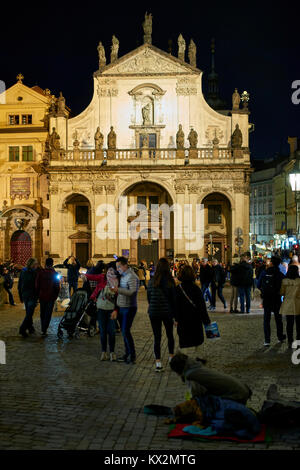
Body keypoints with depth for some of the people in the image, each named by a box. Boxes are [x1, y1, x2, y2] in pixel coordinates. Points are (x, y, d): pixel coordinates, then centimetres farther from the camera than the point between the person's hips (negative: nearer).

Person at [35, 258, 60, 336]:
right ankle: (44, 330, -4)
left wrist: (38, 295, 9)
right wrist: (55, 296, 7)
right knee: (48, 314, 3)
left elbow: (37, 285, -1)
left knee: (42, 313, 17)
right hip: (51, 297, -2)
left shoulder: (40, 272, -4)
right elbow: (57, 287, -5)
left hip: (42, 296, 2)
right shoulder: (54, 273, -8)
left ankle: (42, 329, 22)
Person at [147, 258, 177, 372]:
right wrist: (175, 315, -1)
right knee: (170, 335, 20)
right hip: (168, 312, -1)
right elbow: (173, 298, -8)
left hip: (154, 312, 1)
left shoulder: (151, 281, -5)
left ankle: (158, 363, 1)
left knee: (157, 337, 5)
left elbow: (148, 297, 5)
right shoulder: (170, 281, -11)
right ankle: (171, 357, 32)